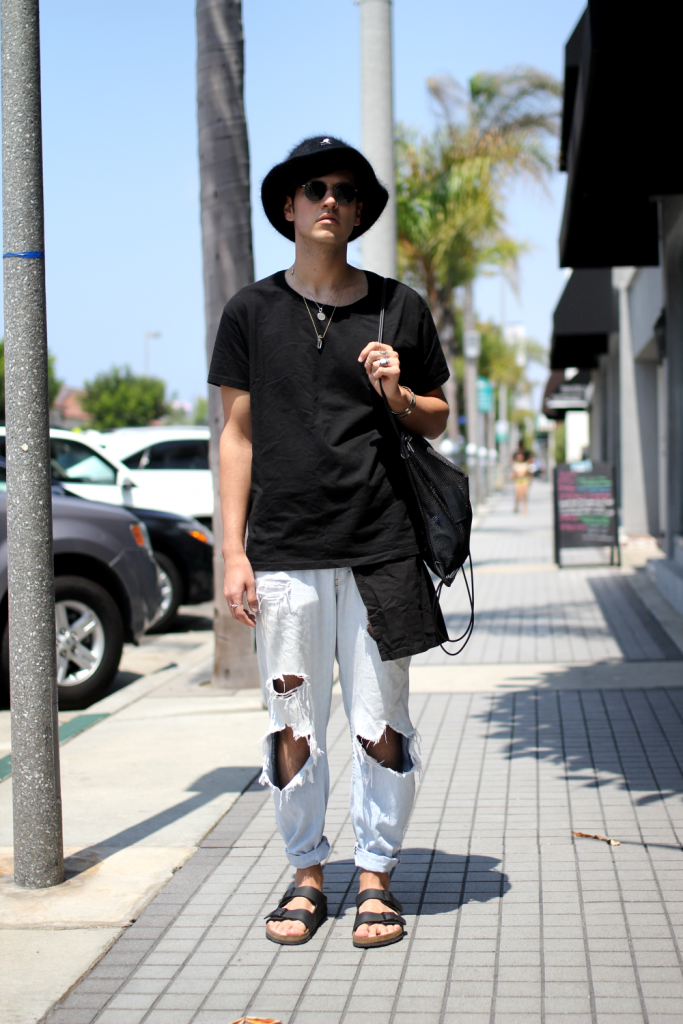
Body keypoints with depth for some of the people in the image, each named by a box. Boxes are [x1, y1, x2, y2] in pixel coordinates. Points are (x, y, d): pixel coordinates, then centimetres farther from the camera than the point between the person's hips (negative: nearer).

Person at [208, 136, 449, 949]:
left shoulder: (399, 309, 8)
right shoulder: (251, 312, 7)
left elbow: (438, 420, 17)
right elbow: (238, 434, 7)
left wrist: (398, 395, -6)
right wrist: (233, 550, 1)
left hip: (380, 548, 0)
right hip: (283, 553, 0)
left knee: (380, 724, 3)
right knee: (293, 724, 5)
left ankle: (376, 876, 17)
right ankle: (306, 874, 20)